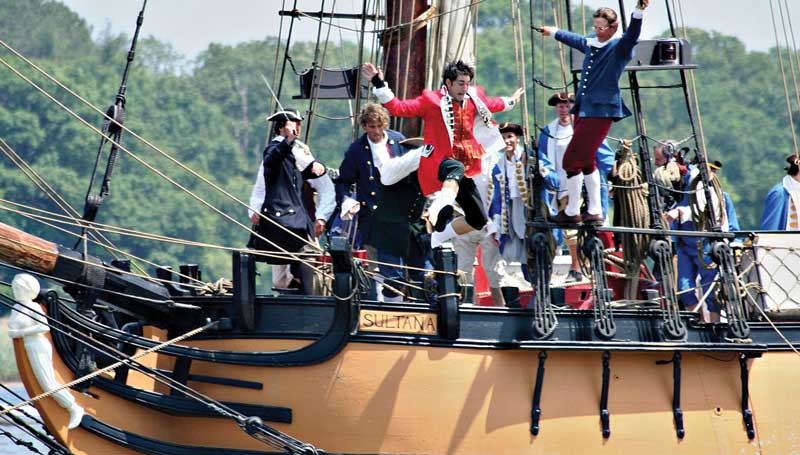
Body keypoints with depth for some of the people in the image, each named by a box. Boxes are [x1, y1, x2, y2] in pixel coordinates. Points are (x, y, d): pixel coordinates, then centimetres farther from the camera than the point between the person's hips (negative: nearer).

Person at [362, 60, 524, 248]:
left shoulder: (474, 99, 13)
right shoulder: (431, 100, -5)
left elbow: (491, 104, 36)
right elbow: (398, 108, -10)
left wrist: (511, 102, 49)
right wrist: (379, 85, -19)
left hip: (464, 172, 7)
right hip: (439, 164, -7)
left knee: (478, 220, 5)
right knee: (456, 168, -43)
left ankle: (437, 237, 22)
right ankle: (440, 208, -65)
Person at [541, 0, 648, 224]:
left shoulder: (619, 47, -8)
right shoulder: (590, 43, 14)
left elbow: (632, 34, -28)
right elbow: (573, 38, 35)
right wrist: (553, 32, 52)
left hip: (601, 111, -8)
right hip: (584, 109, 8)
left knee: (572, 160, -10)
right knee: (586, 161, 13)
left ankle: (572, 211, 0)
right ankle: (595, 211, 21)